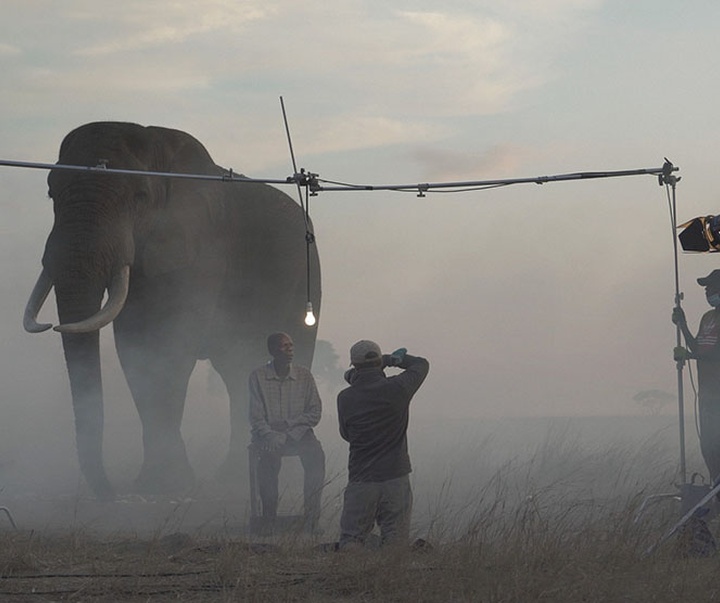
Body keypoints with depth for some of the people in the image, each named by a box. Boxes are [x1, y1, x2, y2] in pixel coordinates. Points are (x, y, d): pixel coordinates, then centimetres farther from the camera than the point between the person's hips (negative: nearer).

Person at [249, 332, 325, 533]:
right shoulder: (258, 377, 0)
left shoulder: (304, 375, 6)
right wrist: (270, 436, -21)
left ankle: (312, 520, -27)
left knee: (316, 456, -28)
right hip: (269, 434, -2)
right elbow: (256, 417, -4)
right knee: (269, 456, -34)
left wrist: (288, 424, -9)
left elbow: (315, 413, 4)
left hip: (298, 433, 2)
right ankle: (269, 521, -29)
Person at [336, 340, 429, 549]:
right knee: (395, 546, 2)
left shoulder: (345, 398, -3)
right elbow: (421, 364, 13)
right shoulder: (396, 388, -7)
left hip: (360, 481, 1)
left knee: (350, 540, 4)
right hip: (395, 479, -1)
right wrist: (392, 359, 21)